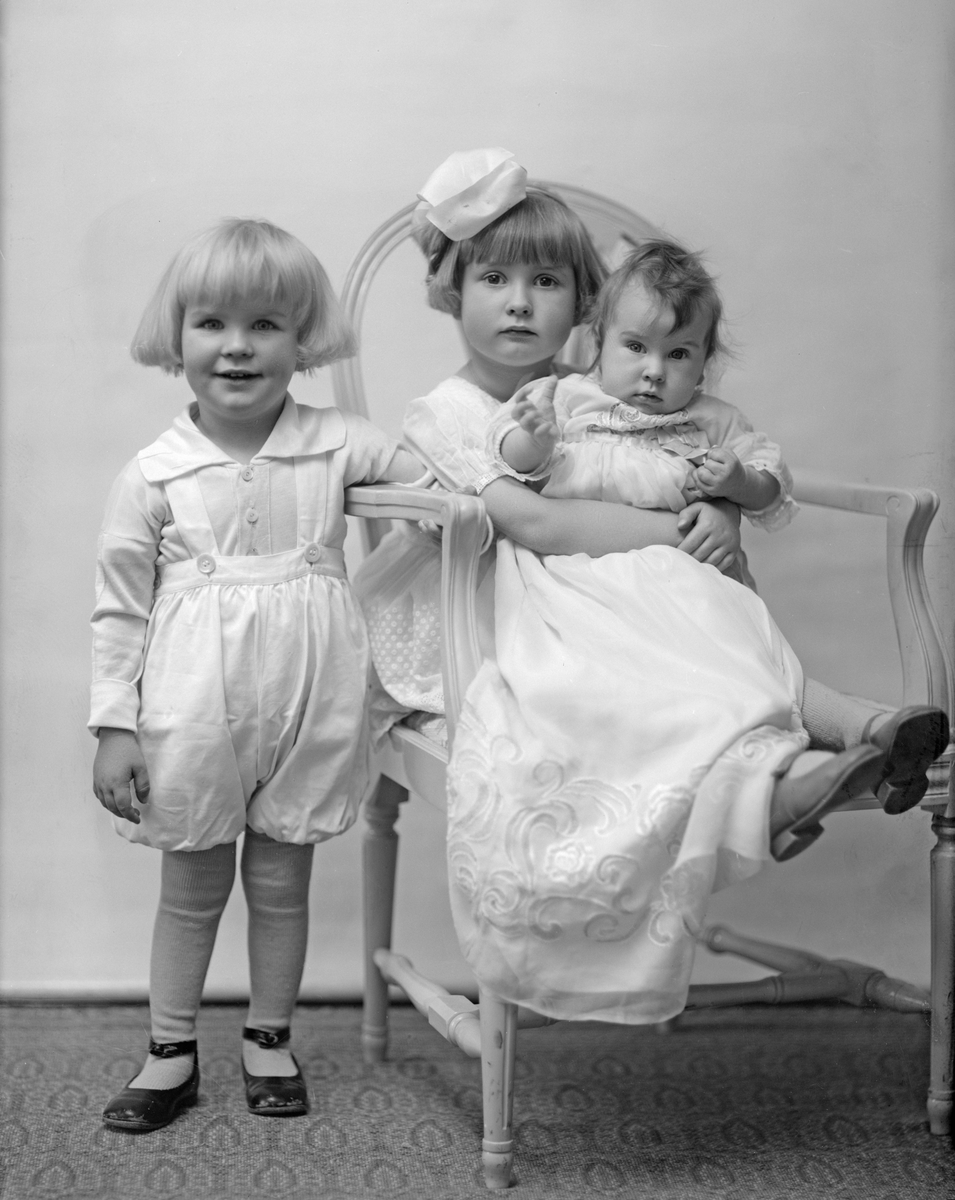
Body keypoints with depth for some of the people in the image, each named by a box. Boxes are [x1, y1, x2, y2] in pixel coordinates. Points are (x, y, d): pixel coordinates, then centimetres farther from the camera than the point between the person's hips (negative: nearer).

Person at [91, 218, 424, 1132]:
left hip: (305, 708, 1)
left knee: (281, 882, 14)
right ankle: (170, 1052, 30)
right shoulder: (152, 476, -6)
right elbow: (119, 611, -2)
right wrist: (114, 727, -4)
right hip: (192, 717, -1)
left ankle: (269, 1039, 34)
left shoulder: (337, 447, -3)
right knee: (191, 886, 13)